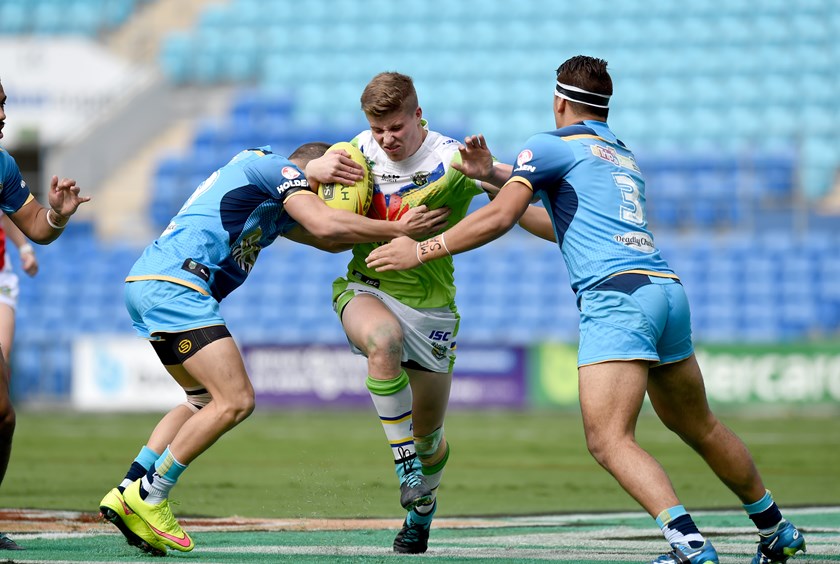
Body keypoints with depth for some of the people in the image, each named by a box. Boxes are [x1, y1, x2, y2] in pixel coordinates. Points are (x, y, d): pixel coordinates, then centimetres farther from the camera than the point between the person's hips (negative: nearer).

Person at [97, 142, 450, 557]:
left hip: (145, 284, 11)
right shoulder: (278, 168, 2)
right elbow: (326, 225, -10)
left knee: (206, 401, 21)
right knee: (235, 401, -13)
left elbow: (327, 238, 24)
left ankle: (127, 493, 11)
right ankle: (148, 497, -8)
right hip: (175, 284, -11)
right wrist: (398, 231, -3)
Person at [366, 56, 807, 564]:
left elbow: (500, 219, -4)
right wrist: (494, 176, 41)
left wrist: (422, 251, 2)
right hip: (669, 289, 8)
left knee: (609, 440, -15)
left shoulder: (552, 146, 6)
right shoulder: (626, 159, 30)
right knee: (698, 428, 23)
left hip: (618, 294, -8)